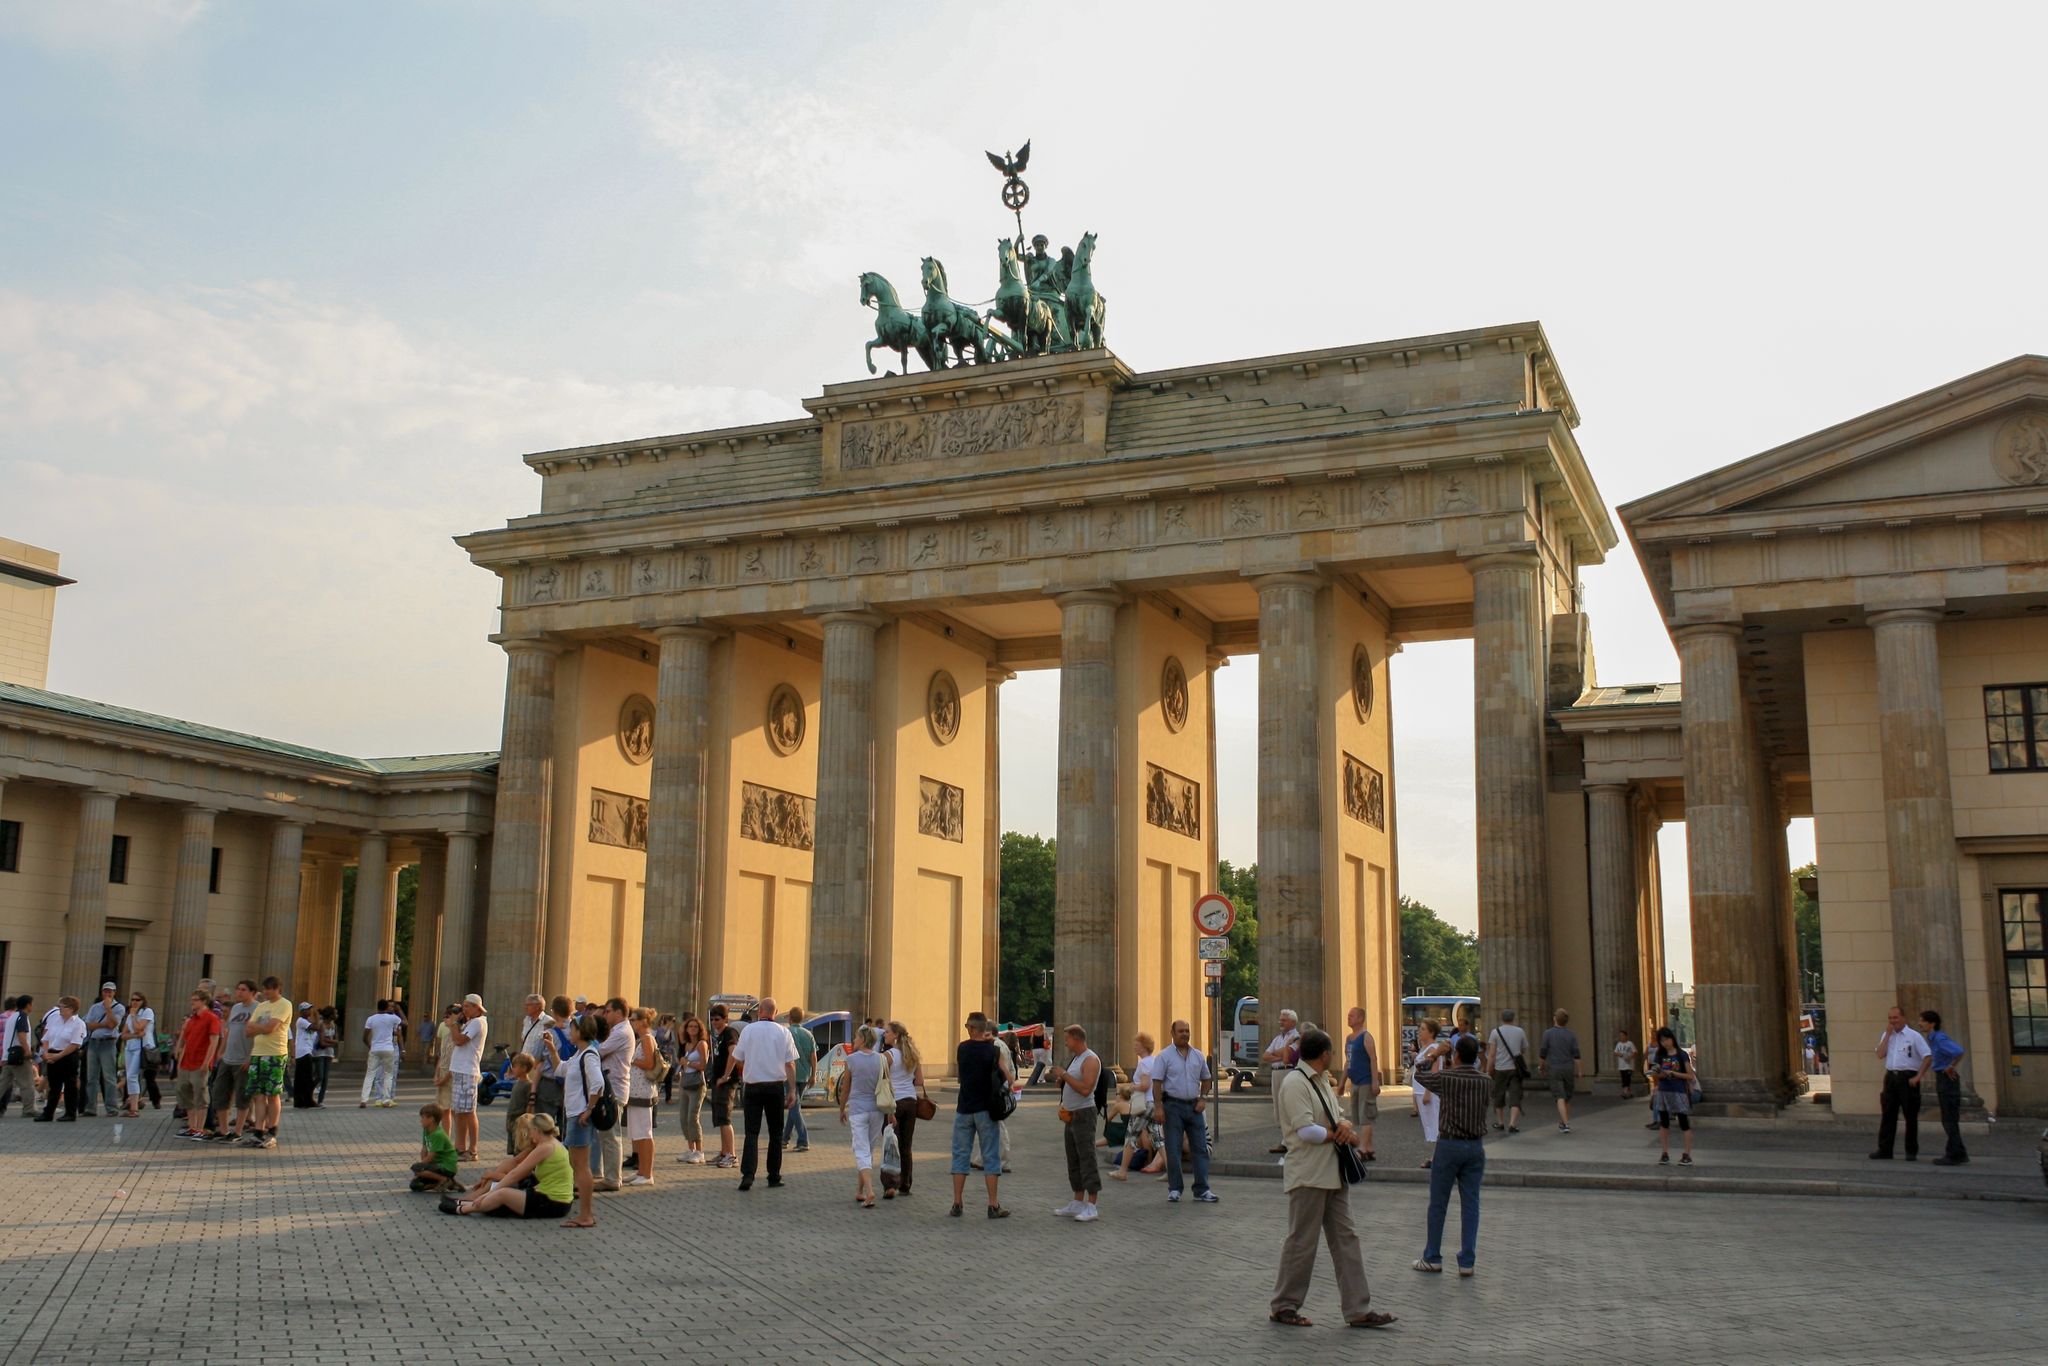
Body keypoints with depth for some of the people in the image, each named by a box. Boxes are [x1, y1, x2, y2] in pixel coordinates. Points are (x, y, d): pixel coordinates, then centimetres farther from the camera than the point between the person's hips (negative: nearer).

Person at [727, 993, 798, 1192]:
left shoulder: (748, 1030, -2)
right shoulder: (783, 1033, 0)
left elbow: (736, 1058, 4)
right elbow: (790, 1064, -1)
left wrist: (726, 1076, 22)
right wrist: (792, 1090, 3)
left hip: (753, 1086, -1)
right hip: (776, 1086, 1)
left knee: (752, 1132, 0)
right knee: (775, 1133, 10)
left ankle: (747, 1175, -14)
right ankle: (774, 1177, 12)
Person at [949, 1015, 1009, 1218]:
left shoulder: (961, 1048, -3)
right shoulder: (993, 1050, -9)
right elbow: (1007, 1079, -8)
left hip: (964, 1109, 2)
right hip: (985, 1110, -2)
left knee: (961, 1155, 9)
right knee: (990, 1157, 4)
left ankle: (957, 1205, 8)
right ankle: (993, 1206, 3)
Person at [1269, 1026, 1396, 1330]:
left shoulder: (1321, 1080, 15)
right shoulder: (1294, 1082, -15)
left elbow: (1336, 1117, 18)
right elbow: (1306, 1131, -21)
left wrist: (1344, 1126, -6)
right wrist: (1339, 1134, -9)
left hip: (1332, 1173, 9)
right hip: (1308, 1176, -9)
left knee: (1345, 1239, 8)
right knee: (1301, 1242, 0)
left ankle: (1358, 1309, 11)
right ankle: (1283, 1306, 13)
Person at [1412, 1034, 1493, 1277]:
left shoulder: (1445, 1078, -12)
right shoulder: (1486, 1082, -2)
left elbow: (1419, 1075, 7)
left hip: (1449, 1145, -3)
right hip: (1475, 1147, 3)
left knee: (1438, 1204, 8)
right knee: (1470, 1205, 7)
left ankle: (1433, 1258, 15)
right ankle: (1467, 1262, 6)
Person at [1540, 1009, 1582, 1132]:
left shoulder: (1548, 1033, -5)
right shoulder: (1571, 1035, 2)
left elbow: (1543, 1053, -3)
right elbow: (1576, 1055, -4)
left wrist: (1542, 1065, 15)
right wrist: (1578, 1072, -1)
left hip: (1554, 1069, -3)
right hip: (1569, 1068, 3)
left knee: (1560, 1098, -7)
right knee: (1567, 1098, 16)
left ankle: (1566, 1124, -20)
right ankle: (1563, 1123, 24)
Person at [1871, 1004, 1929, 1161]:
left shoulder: (1914, 1036, -3)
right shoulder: (1886, 1035, 12)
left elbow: (1927, 1057, -7)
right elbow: (1880, 1054, -1)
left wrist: (1918, 1077, -14)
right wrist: (1888, 1034, -3)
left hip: (1907, 1078, -5)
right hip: (1891, 1077, 5)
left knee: (1910, 1115, 2)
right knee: (1887, 1114, 4)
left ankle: (1911, 1152, 10)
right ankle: (1884, 1150, 7)